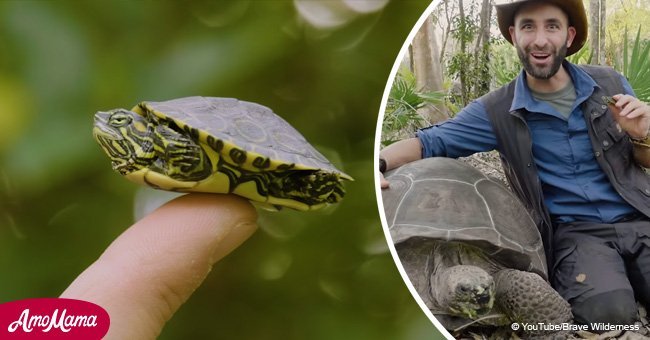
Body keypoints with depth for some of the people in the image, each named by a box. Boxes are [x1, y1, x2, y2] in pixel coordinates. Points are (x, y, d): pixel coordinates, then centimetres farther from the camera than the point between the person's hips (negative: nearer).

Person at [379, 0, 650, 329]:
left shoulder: (609, 83, 5)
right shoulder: (497, 111, -2)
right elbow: (430, 141, -3)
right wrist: (376, 163, -24)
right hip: (575, 230, -2)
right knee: (609, 310, -31)